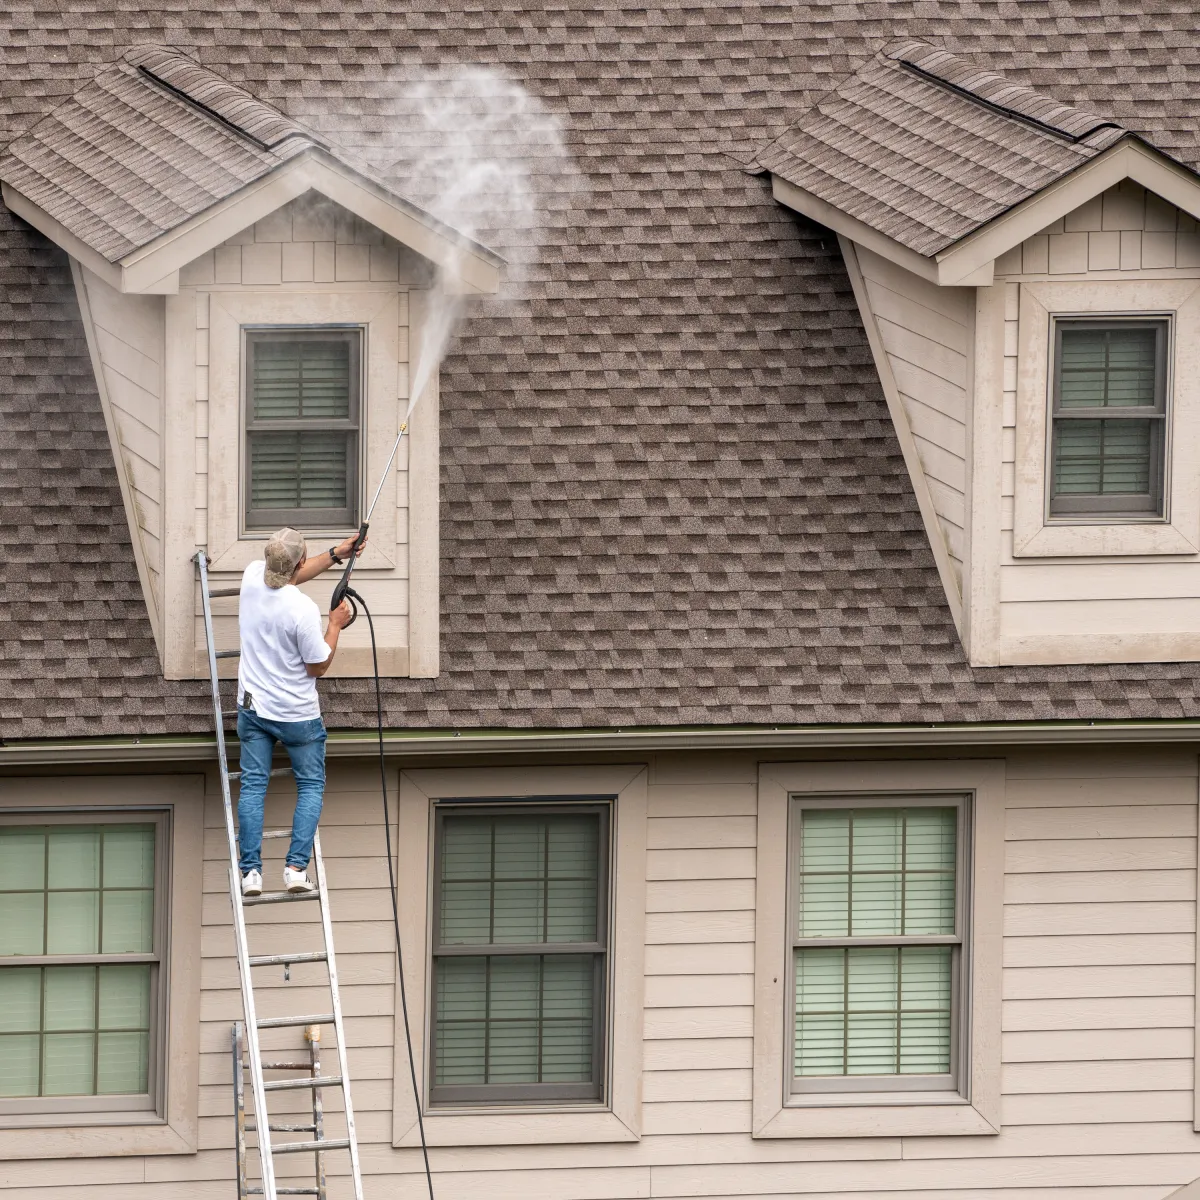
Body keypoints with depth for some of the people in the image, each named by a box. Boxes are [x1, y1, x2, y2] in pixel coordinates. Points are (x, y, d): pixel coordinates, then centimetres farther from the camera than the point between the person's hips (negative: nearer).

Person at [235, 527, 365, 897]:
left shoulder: (253, 576, -9)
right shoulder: (303, 609, -26)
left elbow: (290, 575, 15)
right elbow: (319, 667, -13)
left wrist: (336, 554, 18)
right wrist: (335, 625, -2)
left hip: (253, 708, 5)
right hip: (297, 714, -5)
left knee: (253, 786, 8)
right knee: (311, 787, 10)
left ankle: (250, 871, 1)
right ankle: (296, 867, -2)